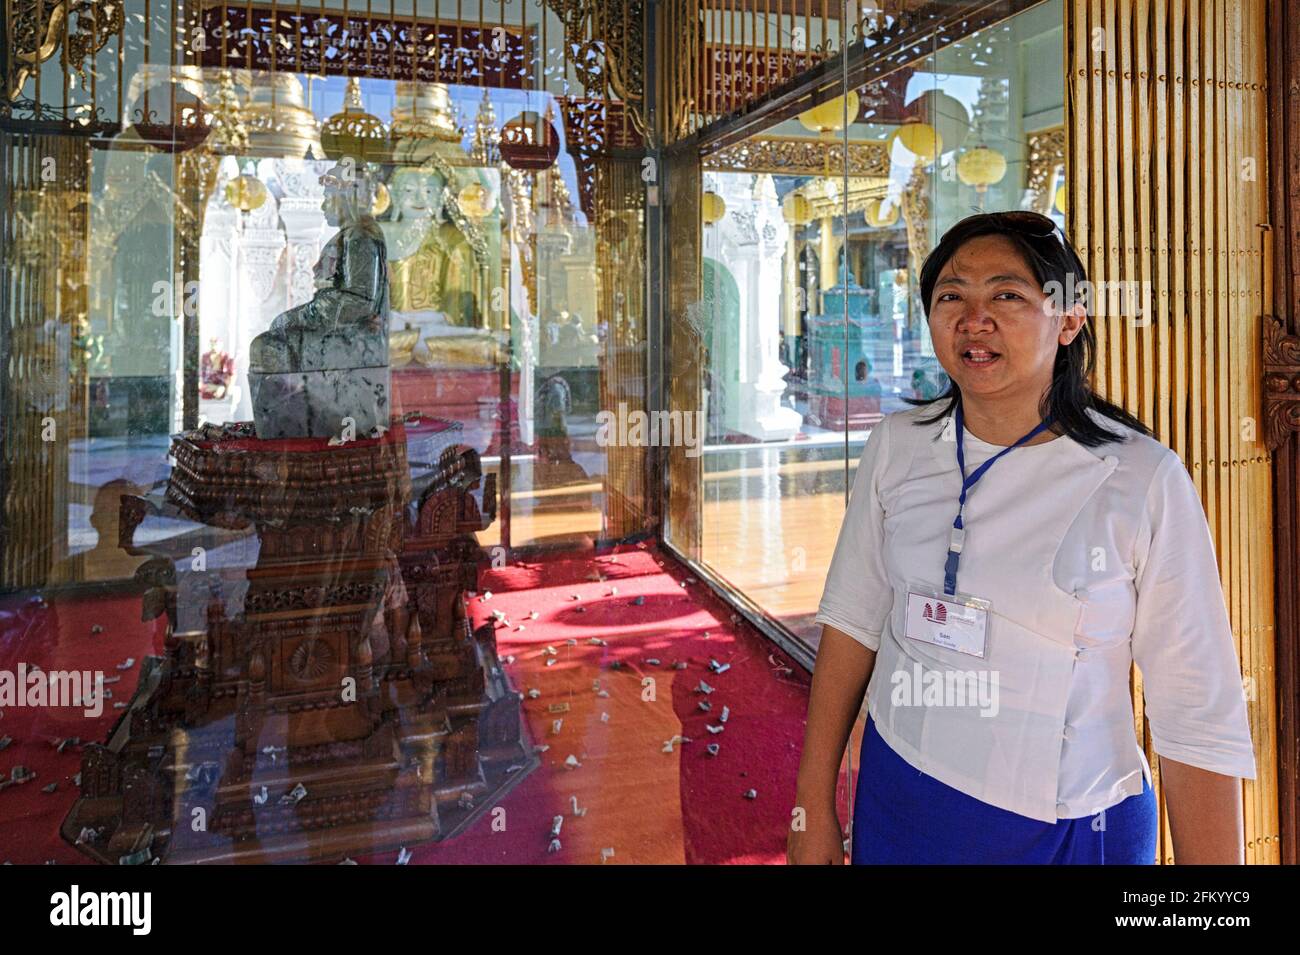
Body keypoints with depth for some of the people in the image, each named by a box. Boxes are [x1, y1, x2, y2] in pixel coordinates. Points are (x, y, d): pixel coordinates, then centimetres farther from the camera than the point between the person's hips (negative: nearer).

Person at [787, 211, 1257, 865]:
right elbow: (853, 620, 1)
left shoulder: (1144, 480, -16)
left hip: (1064, 831, -3)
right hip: (897, 805, 3)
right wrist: (814, 812, 3)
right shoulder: (897, 446, -5)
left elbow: (1202, 722, -13)